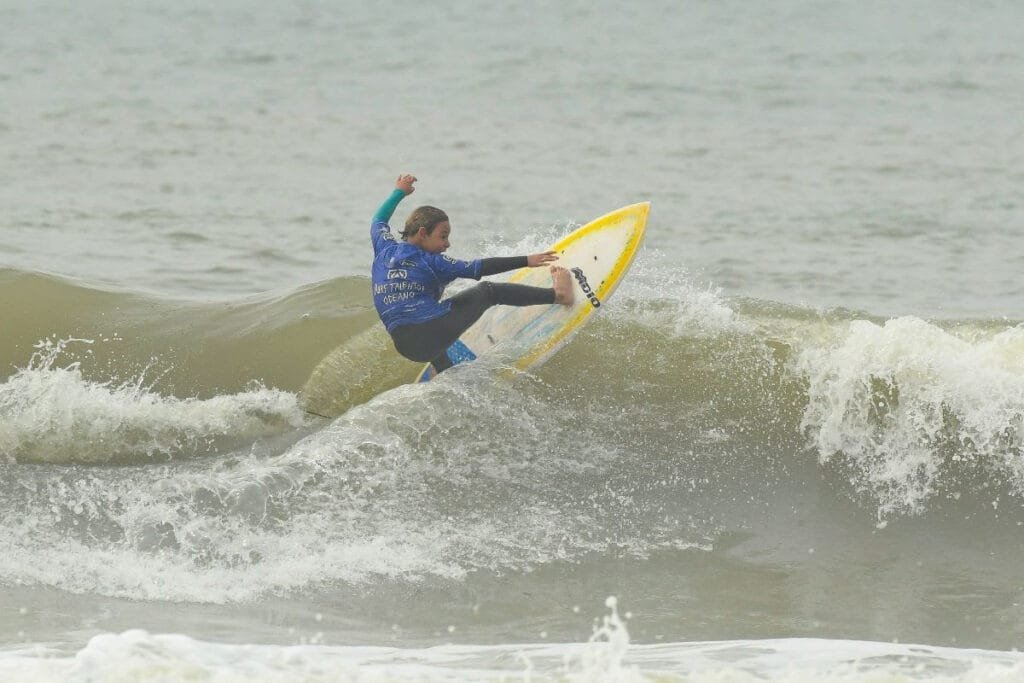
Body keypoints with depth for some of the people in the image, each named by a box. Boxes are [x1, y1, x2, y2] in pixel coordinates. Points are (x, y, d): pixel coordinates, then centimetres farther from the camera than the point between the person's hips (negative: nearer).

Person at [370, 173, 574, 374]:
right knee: (488, 291, 10)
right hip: (436, 333, -6)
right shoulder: (431, 262, 0)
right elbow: (479, 268, -5)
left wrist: (399, 192, 52)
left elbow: (379, 221, 37)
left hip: (407, 348, 6)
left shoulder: (385, 250, 15)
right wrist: (525, 261, -4)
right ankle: (557, 295, 10)